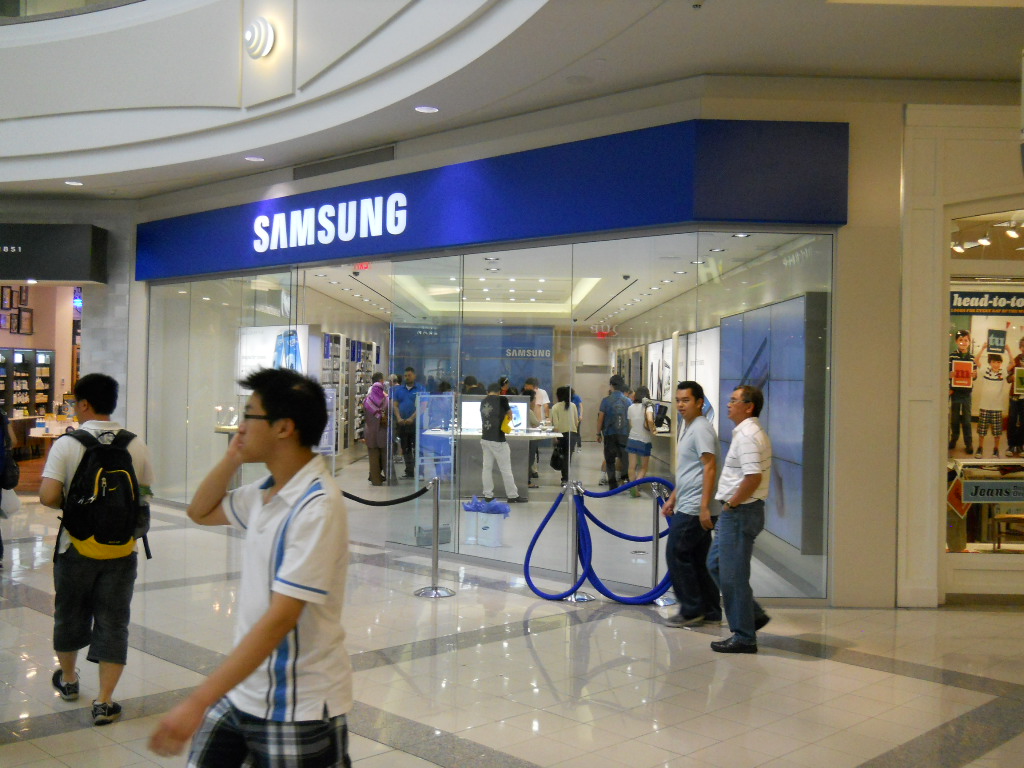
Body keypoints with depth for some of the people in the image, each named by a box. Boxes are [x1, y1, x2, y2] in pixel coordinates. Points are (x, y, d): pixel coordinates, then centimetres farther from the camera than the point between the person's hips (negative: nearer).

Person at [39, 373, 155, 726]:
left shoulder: (67, 443, -10)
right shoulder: (136, 445, -3)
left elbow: (48, 496, -16)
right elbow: (145, 495, 3)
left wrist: (70, 506, 3)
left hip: (77, 547, -1)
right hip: (121, 548, 1)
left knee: (69, 616, 21)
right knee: (113, 623, 7)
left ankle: (68, 679, 42)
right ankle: (104, 702, 7)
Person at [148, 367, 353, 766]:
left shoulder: (317, 507, -23)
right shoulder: (266, 491, 3)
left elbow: (279, 618, -27)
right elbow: (200, 512, 20)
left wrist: (198, 702, -29)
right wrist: (232, 458, 1)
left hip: (297, 709, -7)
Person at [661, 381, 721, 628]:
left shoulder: (701, 429, -13)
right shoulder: (687, 427, 18)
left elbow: (710, 467, -21)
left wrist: (704, 506, -25)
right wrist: (672, 498, 26)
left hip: (694, 508, -10)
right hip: (688, 506, 10)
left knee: (676, 554, -5)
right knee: (698, 560, 12)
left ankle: (691, 610, 2)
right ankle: (710, 612, 17)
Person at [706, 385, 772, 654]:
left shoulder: (748, 435, -19)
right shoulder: (751, 432, 15)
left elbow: (753, 477, -30)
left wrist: (731, 503, -18)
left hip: (740, 512, -11)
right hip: (737, 512, 11)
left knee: (733, 575, -2)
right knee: (716, 564, 19)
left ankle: (744, 637, 8)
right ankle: (753, 614, 24)